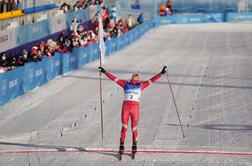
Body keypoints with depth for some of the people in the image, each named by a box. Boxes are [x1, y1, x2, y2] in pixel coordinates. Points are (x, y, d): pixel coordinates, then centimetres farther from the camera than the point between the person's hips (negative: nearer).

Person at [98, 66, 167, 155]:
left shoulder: (141, 85, 15)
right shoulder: (125, 84, 17)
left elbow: (152, 80, 13)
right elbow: (114, 78, 17)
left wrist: (161, 73, 9)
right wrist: (104, 72, 15)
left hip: (135, 107, 0)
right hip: (125, 107, 0)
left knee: (134, 128, 3)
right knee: (124, 128, -4)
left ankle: (134, 145, 18)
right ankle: (121, 146, 1)